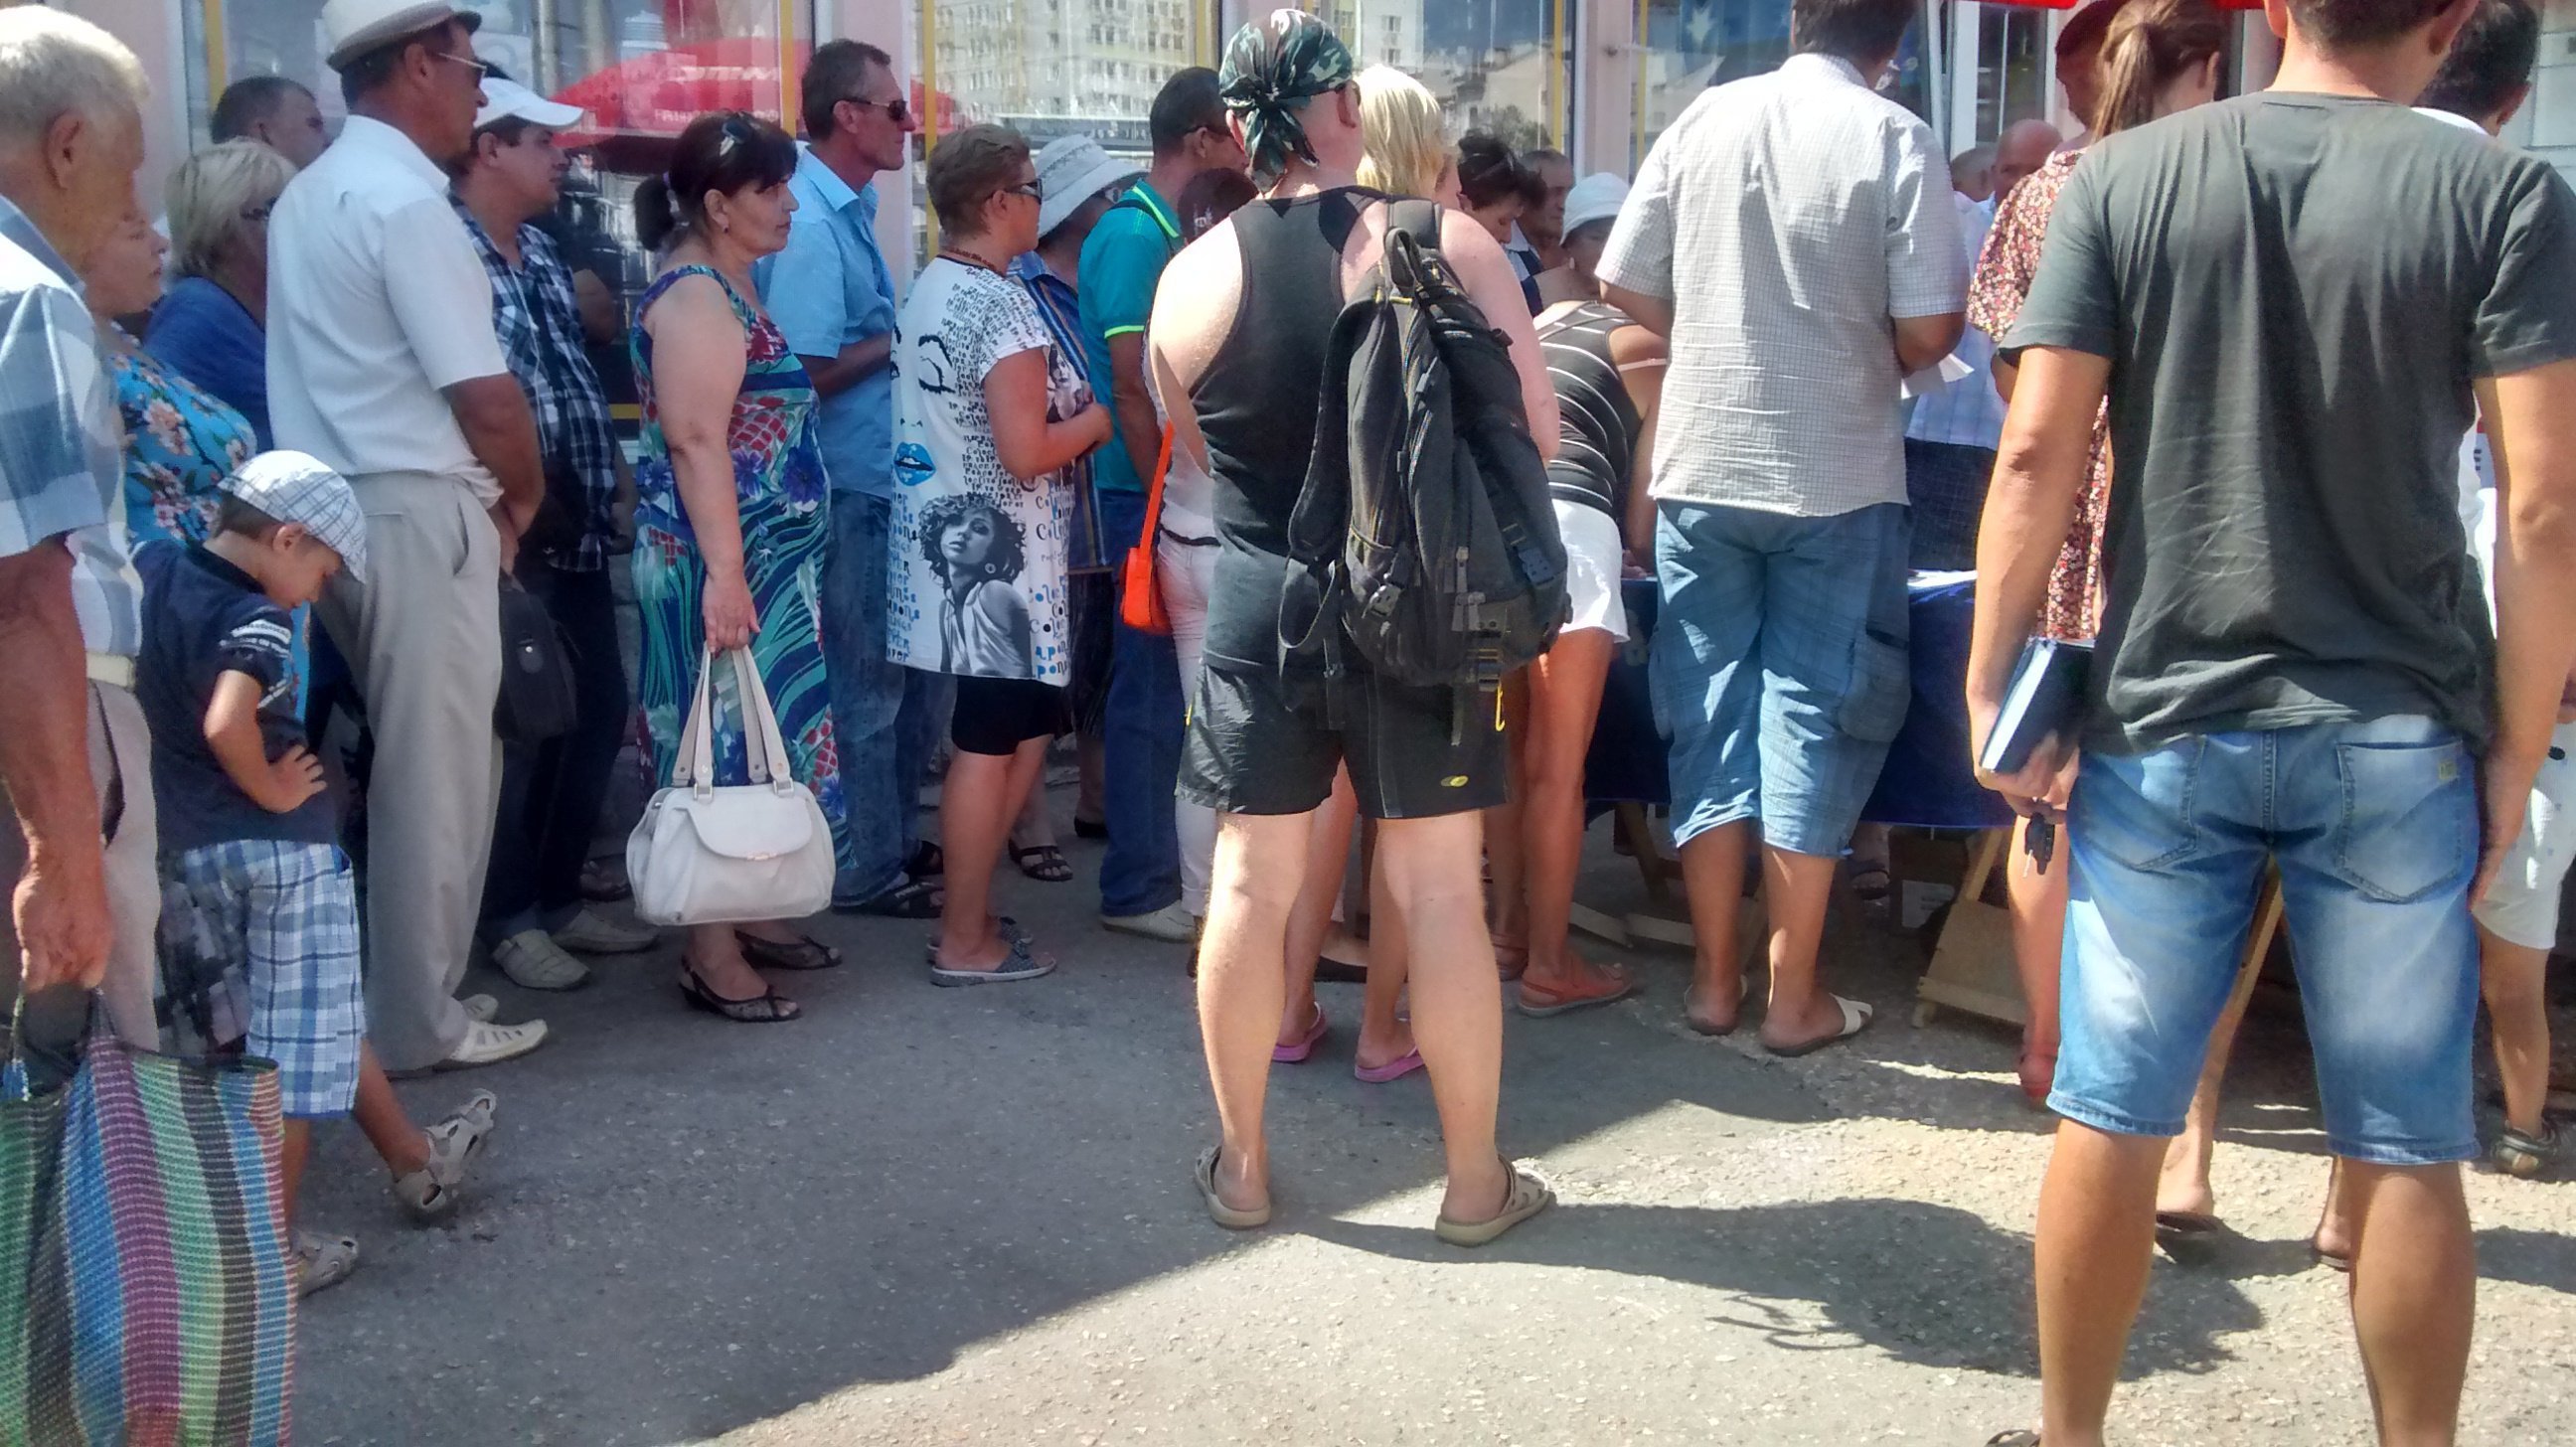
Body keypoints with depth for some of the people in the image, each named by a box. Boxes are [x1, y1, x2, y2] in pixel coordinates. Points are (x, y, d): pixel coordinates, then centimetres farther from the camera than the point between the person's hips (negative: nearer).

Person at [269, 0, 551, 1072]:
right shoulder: (406, 202, -16)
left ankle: (403, 987, 27)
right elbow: (486, 396, -19)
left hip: (333, 507, 10)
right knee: (437, 773, 1)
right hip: (415, 513, -9)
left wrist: (488, 490, 11)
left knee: (412, 761, 19)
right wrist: (522, 493, 1)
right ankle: (419, 1022, 10)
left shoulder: (311, 194, 15)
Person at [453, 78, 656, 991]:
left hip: (576, 531, 9)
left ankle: (559, 896, 27)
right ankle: (510, 920, 15)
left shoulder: (539, 251, 16)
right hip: (513, 538, -9)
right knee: (520, 730, 0)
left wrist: (606, 484, 15)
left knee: (598, 713, 14)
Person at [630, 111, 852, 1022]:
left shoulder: (730, 285, 15)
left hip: (772, 558, 10)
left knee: (759, 734, 15)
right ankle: (711, 952, 2)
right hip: (724, 561, -10)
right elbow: (694, 441, -23)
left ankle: (748, 915, 26)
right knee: (726, 739, -5)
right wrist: (723, 572, -28)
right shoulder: (697, 298, -16)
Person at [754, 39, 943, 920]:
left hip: (887, 481, 10)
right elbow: (807, 372, -21)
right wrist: (902, 340, -12)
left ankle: (894, 840, 30)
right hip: (850, 490, -10)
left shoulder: (848, 209, 12)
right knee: (865, 684, 1)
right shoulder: (809, 224, -18)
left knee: (910, 672, 18)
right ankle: (864, 870, 13)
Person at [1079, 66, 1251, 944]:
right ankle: (1137, 889, 6)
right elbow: (1133, 386, -19)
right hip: (1151, 495, -9)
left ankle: (1166, 863, 24)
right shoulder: (1135, 234, -14)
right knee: (1154, 689, -3)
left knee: (1174, 684, 14)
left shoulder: (1176, 233, 14)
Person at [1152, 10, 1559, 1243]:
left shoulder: (1196, 273, -3)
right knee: (1439, 889, 7)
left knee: (1251, 884, 11)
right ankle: (1475, 1180, 18)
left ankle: (1241, 1165, 23)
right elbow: (1537, 435, -5)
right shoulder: (1449, 245, -10)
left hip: (1261, 602, 2)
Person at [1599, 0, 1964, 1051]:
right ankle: (1794, 997, 12)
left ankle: (1714, 979, 18)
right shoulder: (1895, 139, -8)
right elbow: (1928, 333, -11)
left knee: (1709, 713, 11)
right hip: (1836, 478, -3)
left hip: (1700, 465, 3)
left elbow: (1623, 285, 5)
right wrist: (1874, 348, 11)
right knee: (1813, 716, 6)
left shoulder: (1705, 118, 1)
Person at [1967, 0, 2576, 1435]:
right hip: (2397, 738, -1)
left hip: (2166, 722, 1)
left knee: (2110, 1121, 11)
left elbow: (2038, 453, -6)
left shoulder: (2124, 176, -1)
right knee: (2405, 1147, 11)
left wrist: (1990, 681, 0)